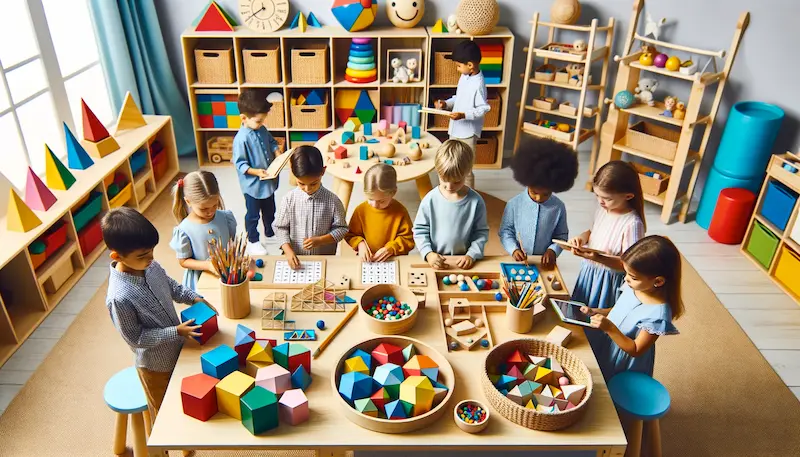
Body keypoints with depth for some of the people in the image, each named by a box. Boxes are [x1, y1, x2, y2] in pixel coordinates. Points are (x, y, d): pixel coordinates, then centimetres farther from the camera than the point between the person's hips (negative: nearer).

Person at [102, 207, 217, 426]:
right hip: (156, 363, -6)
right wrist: (176, 332, -27)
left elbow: (171, 286, 6)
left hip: (177, 350, 6)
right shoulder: (120, 297, -35)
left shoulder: (151, 266, -15)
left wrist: (194, 298, -9)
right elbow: (135, 338, -24)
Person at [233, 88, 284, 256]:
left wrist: (278, 153, -4)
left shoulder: (262, 129, -3)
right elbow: (239, 163, -23)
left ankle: (271, 232, 48)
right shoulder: (241, 139, -26)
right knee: (253, 215, 12)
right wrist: (256, 172, -33)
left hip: (269, 181, 7)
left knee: (269, 210, 26)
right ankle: (252, 241, 30)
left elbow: (272, 142, 14)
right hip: (253, 184, -7)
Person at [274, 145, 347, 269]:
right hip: (296, 258, 1)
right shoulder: (289, 199, -5)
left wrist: (319, 240, -14)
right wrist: (288, 252, -12)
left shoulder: (332, 200, -7)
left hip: (325, 259, -1)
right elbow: (280, 228, 2)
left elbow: (341, 229, 0)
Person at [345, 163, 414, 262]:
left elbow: (408, 239, 0)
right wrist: (360, 244, -11)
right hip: (366, 260, 1)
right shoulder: (361, 210, -2)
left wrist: (391, 248, -16)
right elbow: (350, 235, 8)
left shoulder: (400, 212, -6)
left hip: (395, 260, -1)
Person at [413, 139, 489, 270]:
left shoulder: (476, 201, -3)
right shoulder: (430, 200, -4)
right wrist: (428, 253, -11)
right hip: (435, 260, 1)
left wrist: (472, 255, -8)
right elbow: (420, 230, 2)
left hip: (463, 261, -1)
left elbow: (481, 232, 4)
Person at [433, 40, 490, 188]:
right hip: (456, 129, 9)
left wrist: (464, 115, -28)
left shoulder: (478, 84, -21)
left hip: (468, 132, -9)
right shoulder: (464, 77, 5)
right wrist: (446, 104, 2)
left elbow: (484, 109, -20)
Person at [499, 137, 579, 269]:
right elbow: (505, 231, -3)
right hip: (517, 261, 0)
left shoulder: (559, 207, -7)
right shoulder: (514, 204, -11)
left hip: (544, 262, 1)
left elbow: (562, 235, 3)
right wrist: (513, 249, -17)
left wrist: (553, 250, -13)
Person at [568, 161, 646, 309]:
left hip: (608, 279, -7)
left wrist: (598, 258, -35)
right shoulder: (602, 209, -5)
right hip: (588, 270, 7)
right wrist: (581, 238, -8)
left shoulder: (632, 224, -26)